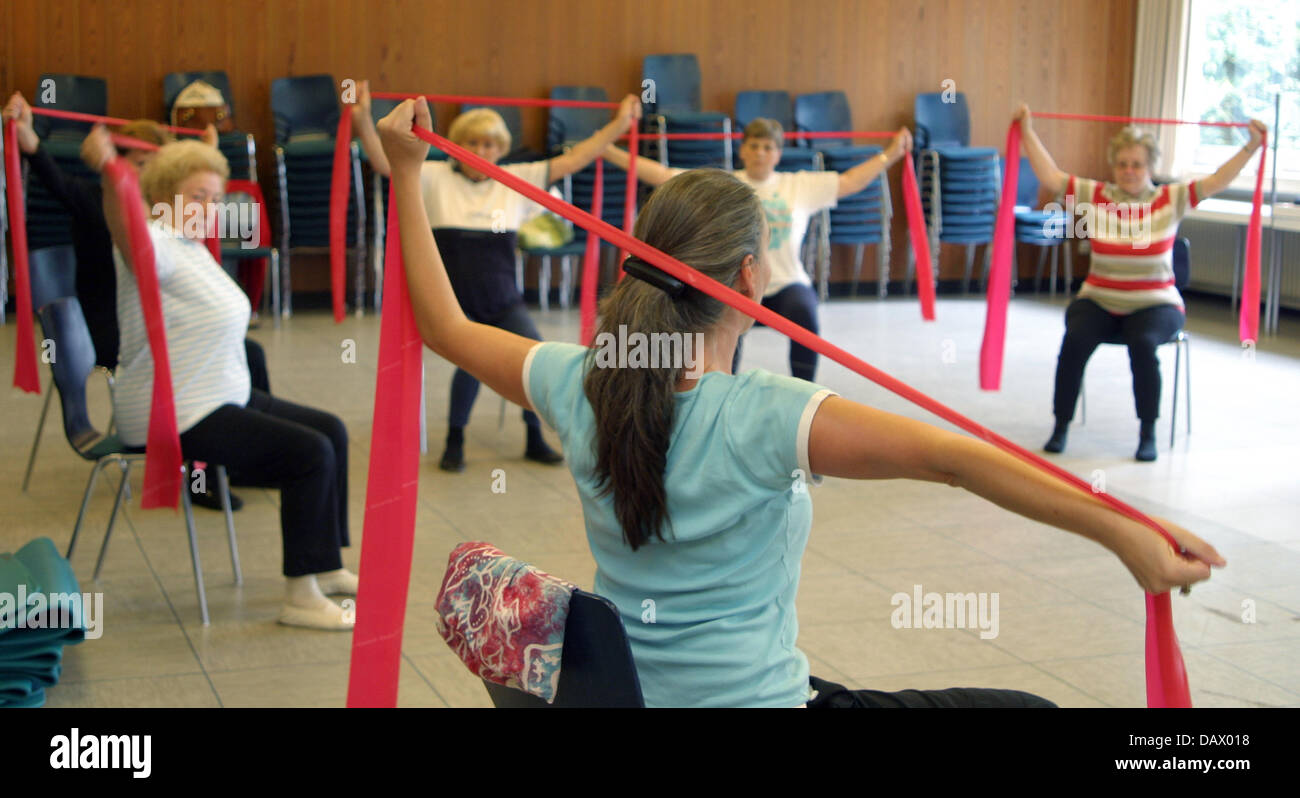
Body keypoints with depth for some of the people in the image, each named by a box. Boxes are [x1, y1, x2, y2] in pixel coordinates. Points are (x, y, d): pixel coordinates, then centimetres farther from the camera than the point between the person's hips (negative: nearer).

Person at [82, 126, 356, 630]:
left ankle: (326, 567, 19)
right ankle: (300, 599, -14)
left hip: (223, 398, 11)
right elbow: (130, 236, -43)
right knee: (309, 452, -20)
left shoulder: (191, 246, 10)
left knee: (331, 431, 12)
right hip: (175, 419, -11)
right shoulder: (156, 247, -20)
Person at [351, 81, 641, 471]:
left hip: (503, 303, 3)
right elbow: (384, 162, -6)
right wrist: (363, 122, -22)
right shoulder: (435, 179, 3)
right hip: (453, 303, -2)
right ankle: (454, 442, -3)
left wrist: (619, 125, 7)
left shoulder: (517, 181, 8)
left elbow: (572, 160, 8)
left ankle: (535, 440, 6)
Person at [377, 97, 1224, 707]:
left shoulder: (580, 390, -8)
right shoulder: (766, 416, -24)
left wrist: (407, 174, 11)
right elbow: (948, 457, -32)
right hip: (755, 697, -7)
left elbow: (447, 328, 6)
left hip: (627, 692, 7)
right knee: (1024, 711, 3)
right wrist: (1121, 530, -36)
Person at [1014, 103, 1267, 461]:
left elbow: (1217, 181, -3)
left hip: (1155, 304, -1)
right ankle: (1061, 427, -14)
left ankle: (1148, 434, -16)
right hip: (1098, 301, 1)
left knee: (1142, 343, -32)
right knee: (1075, 340, -28)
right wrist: (1028, 132, -2)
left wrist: (1251, 147, -11)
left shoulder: (1171, 200, 3)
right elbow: (1050, 177, 2)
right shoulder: (1095, 196, 5)